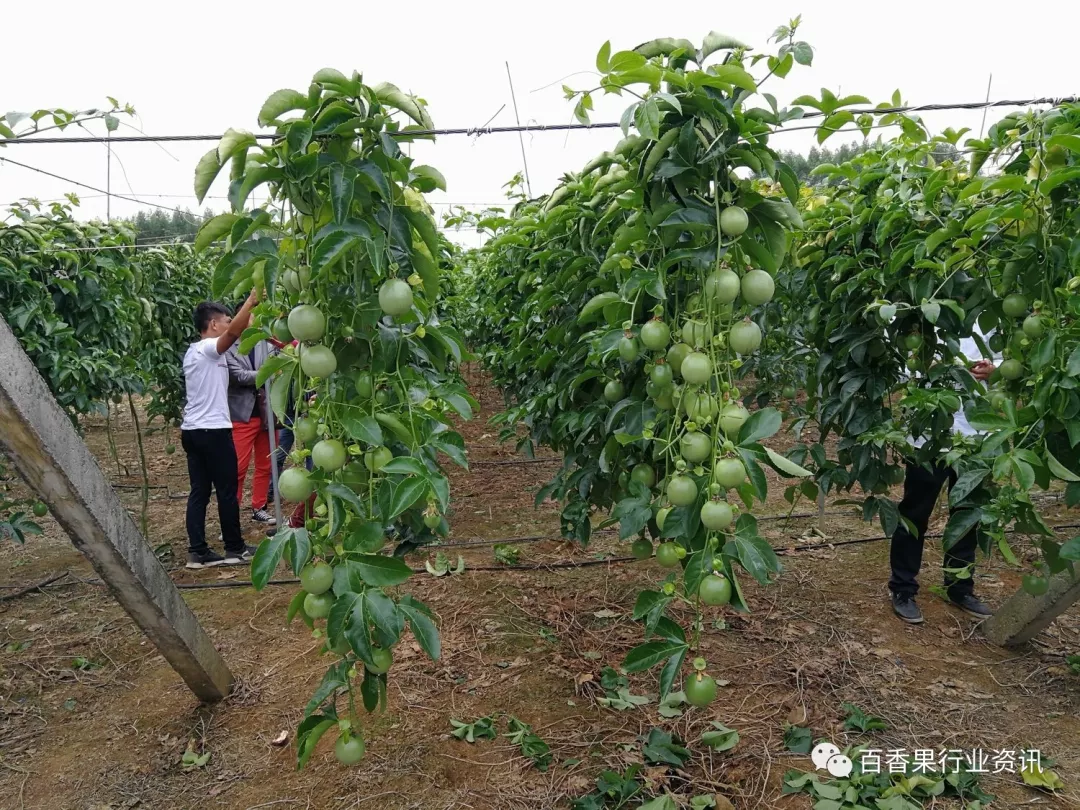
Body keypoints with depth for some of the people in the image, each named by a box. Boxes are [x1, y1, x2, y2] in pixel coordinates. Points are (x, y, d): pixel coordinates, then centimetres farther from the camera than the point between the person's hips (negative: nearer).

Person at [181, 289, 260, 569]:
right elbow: (234, 332, -30)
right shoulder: (209, 348, -12)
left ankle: (198, 552, 9)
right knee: (227, 492, 1)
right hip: (213, 430, -9)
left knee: (199, 492, 8)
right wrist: (251, 300, -33)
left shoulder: (193, 351, 17)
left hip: (191, 430, 9)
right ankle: (235, 549, 9)